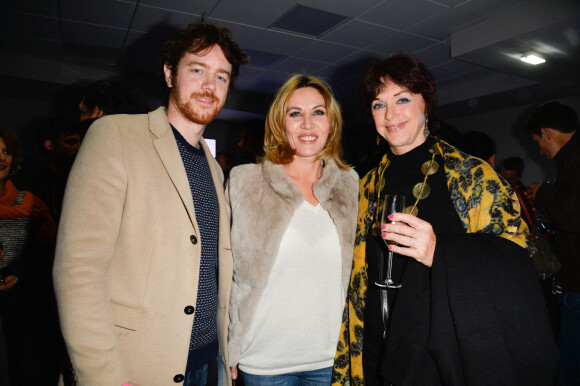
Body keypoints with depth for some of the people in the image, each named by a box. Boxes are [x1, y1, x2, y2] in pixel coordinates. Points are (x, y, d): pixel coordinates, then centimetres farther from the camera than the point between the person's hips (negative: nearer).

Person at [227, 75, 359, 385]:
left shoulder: (350, 183, 2)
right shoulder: (244, 181, -5)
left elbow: (354, 270, 10)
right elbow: (226, 269, -3)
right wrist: (229, 350, -3)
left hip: (329, 358, 2)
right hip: (265, 361, -2)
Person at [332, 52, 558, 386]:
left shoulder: (473, 175, -8)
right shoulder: (370, 186, 5)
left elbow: (516, 256, -12)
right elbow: (360, 281, 9)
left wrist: (440, 253, -28)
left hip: (455, 357, -3)